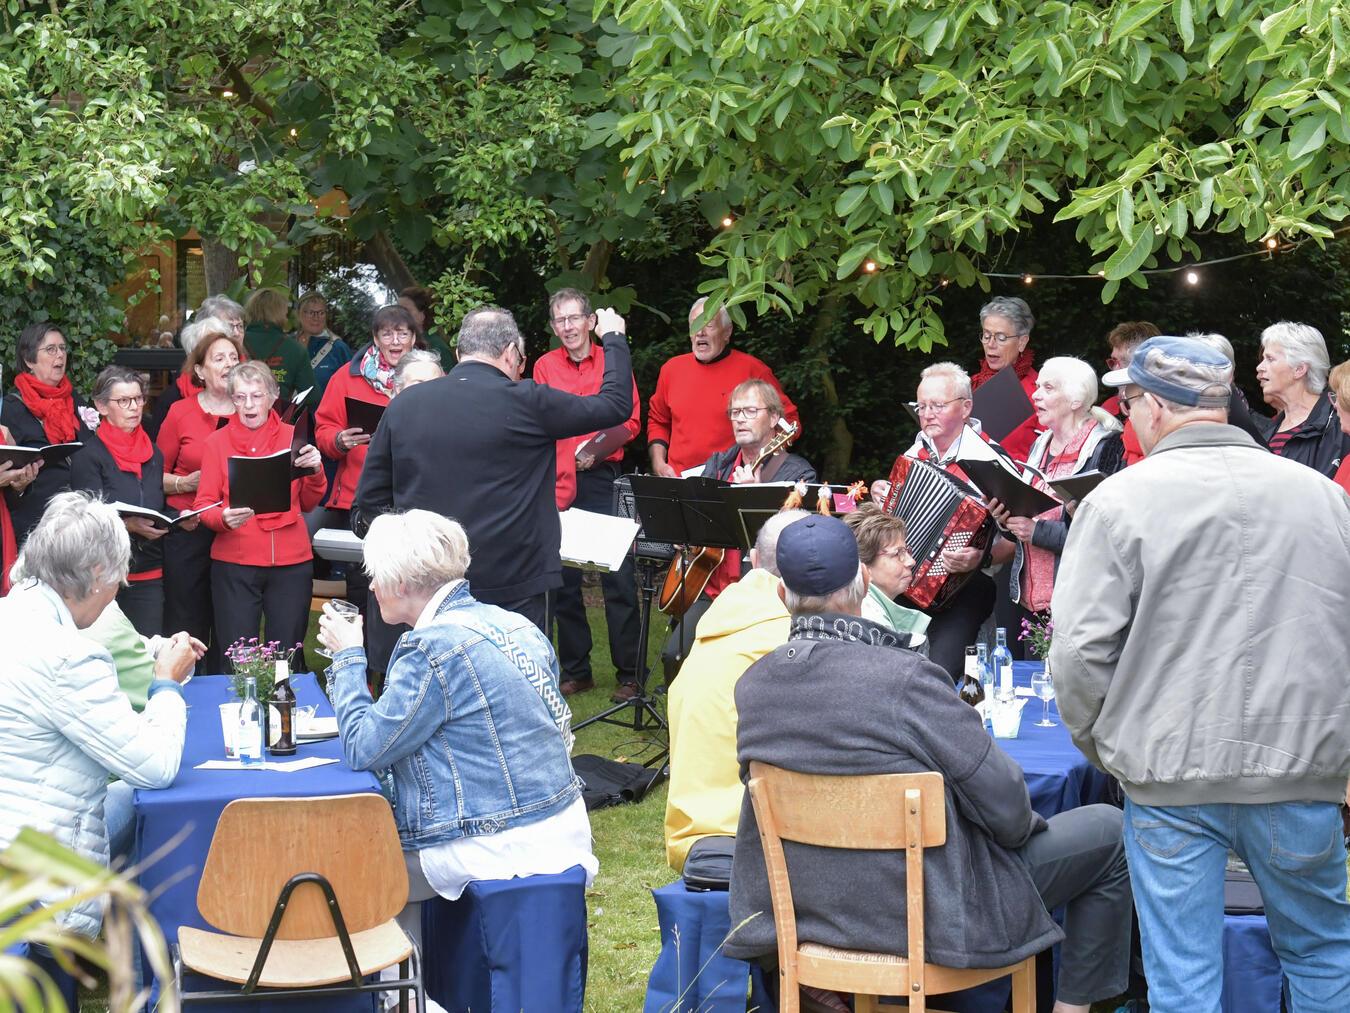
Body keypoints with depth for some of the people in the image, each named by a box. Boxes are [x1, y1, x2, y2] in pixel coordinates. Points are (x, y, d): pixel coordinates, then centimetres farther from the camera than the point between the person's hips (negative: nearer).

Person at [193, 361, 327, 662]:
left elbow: (308, 504, 13)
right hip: (234, 563, -1)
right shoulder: (217, 442, 3)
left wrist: (315, 471, -6)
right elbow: (203, 505, 0)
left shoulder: (292, 437, 8)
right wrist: (223, 518, -22)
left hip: (291, 561, 1)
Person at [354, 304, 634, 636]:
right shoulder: (525, 402, -8)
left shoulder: (403, 404, 3)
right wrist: (614, 339, 20)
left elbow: (369, 501, 5)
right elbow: (616, 404, 4)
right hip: (513, 594, -3)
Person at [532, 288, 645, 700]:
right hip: (558, 482, 2)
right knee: (563, 580, 5)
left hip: (603, 478, -2)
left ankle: (629, 674, 3)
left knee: (618, 577, -4)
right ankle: (576, 671, 16)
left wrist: (597, 449, -15)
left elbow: (630, 421, 1)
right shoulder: (545, 366, 9)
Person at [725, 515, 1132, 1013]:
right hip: (928, 914, -7)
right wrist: (1026, 824, 4)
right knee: (1108, 832, 12)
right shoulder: (902, 678, -25)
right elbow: (1003, 800, -19)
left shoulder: (751, 685, -6)